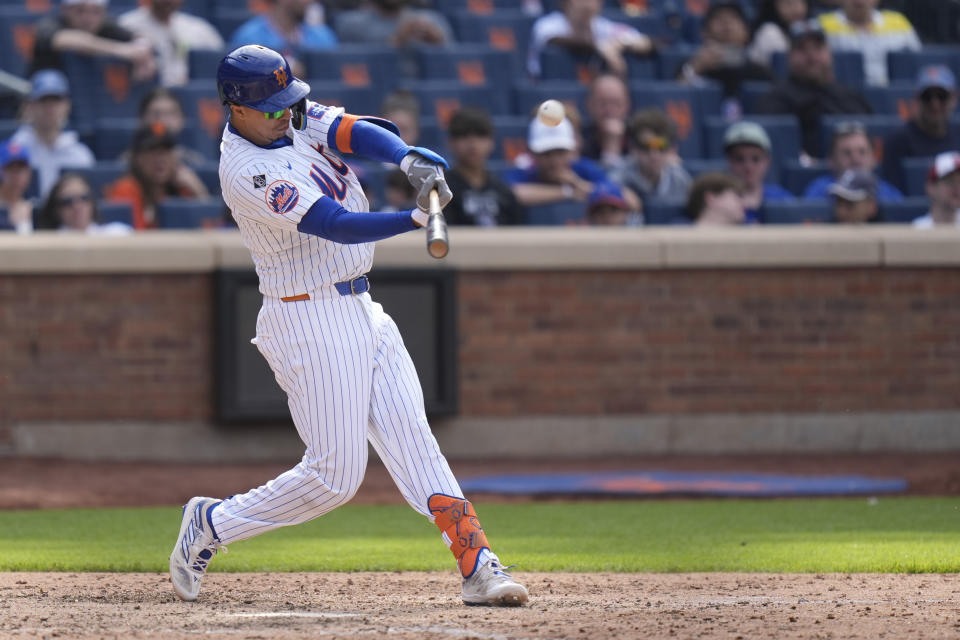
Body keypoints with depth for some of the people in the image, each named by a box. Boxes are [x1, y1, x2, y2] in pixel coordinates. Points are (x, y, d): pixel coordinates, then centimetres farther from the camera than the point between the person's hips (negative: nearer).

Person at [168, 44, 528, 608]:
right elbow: (336, 226, -29)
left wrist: (410, 159, -31)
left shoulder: (295, 117, 4)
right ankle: (211, 524, 12)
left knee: (411, 437, 1)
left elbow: (357, 133, -10)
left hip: (361, 309, 8)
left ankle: (478, 565, -3)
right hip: (311, 323, -8)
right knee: (335, 475, -5)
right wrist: (418, 218, -40)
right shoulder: (247, 171, -21)